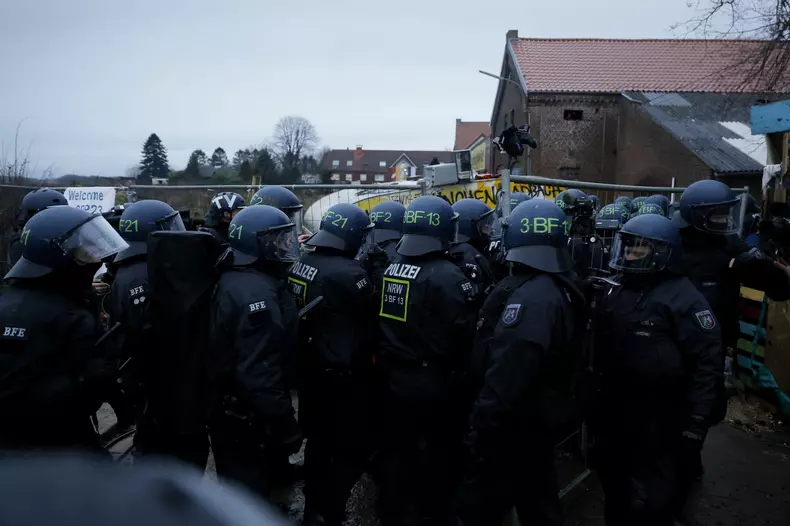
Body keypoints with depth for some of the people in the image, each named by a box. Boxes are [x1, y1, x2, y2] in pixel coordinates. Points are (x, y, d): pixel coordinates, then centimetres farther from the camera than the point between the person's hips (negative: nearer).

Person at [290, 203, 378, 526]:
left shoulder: (300, 265, 2)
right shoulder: (348, 273, -22)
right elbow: (374, 319, -13)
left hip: (310, 370, 9)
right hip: (343, 375, -9)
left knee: (318, 442, 22)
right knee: (352, 449, 6)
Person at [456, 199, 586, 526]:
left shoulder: (528, 298, -26)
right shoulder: (566, 291, 5)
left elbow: (505, 379, -30)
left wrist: (482, 429, -22)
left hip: (515, 426, -9)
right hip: (544, 418, 10)